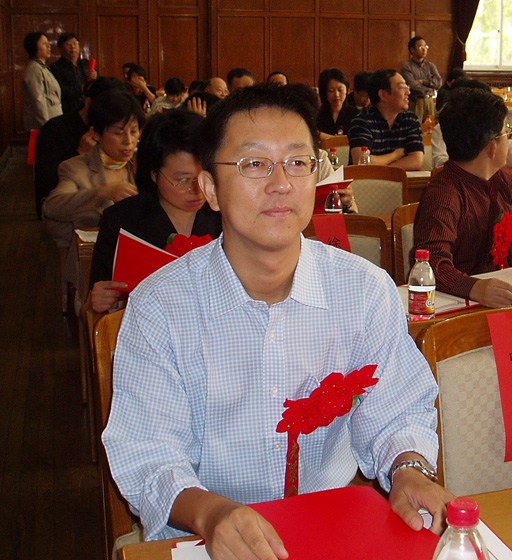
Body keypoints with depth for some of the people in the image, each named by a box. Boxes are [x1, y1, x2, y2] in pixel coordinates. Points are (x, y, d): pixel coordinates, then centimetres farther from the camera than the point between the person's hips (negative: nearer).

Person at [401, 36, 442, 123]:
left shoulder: (431, 65, 16)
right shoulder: (406, 66, 0)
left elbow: (439, 82, 2)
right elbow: (411, 85, -12)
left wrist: (421, 81, -7)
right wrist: (428, 89, 0)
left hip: (430, 102, 5)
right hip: (415, 102, -4)